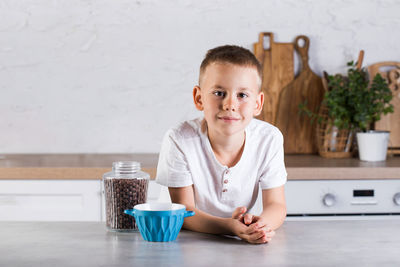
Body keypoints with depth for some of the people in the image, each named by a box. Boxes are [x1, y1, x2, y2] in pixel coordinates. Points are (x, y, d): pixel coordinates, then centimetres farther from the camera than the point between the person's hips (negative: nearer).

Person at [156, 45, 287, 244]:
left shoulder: (269, 139, -12)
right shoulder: (179, 140, -19)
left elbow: (276, 205, -8)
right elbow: (183, 210, -18)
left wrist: (261, 223, -32)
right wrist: (229, 226, -36)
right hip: (187, 239, -1)